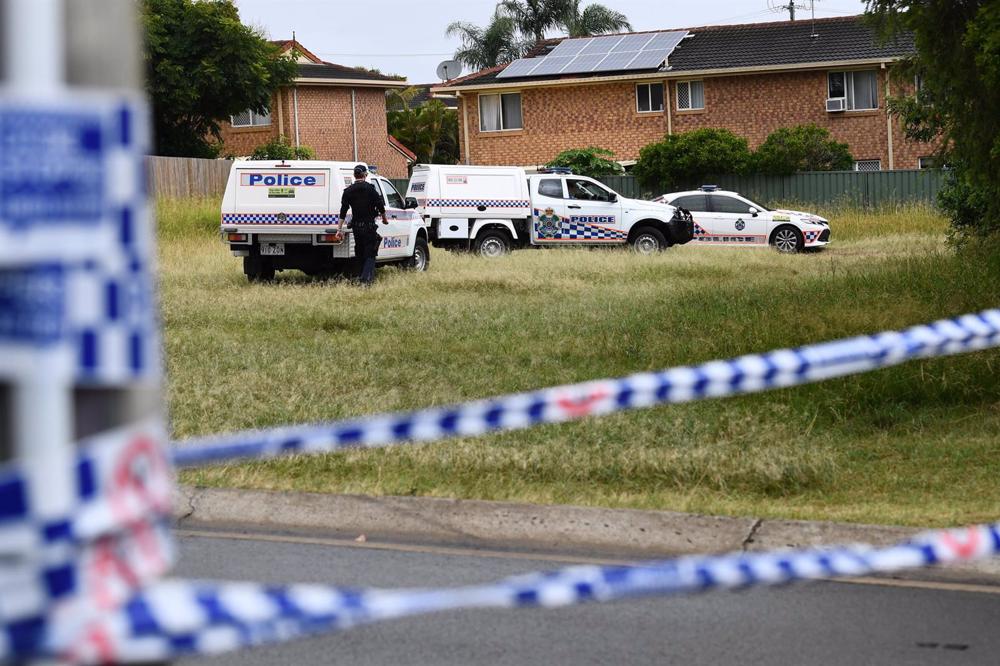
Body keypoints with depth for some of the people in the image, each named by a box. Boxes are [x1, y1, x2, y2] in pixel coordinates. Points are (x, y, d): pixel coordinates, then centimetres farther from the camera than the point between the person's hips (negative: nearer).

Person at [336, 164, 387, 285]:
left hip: (356, 226, 4)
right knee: (370, 253, -4)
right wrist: (384, 219, 11)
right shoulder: (370, 188, -8)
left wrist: (340, 227, 2)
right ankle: (366, 278, -19)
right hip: (369, 225, -4)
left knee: (361, 253, 16)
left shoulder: (348, 191, 3)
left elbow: (343, 211, 1)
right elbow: (380, 206, -7)